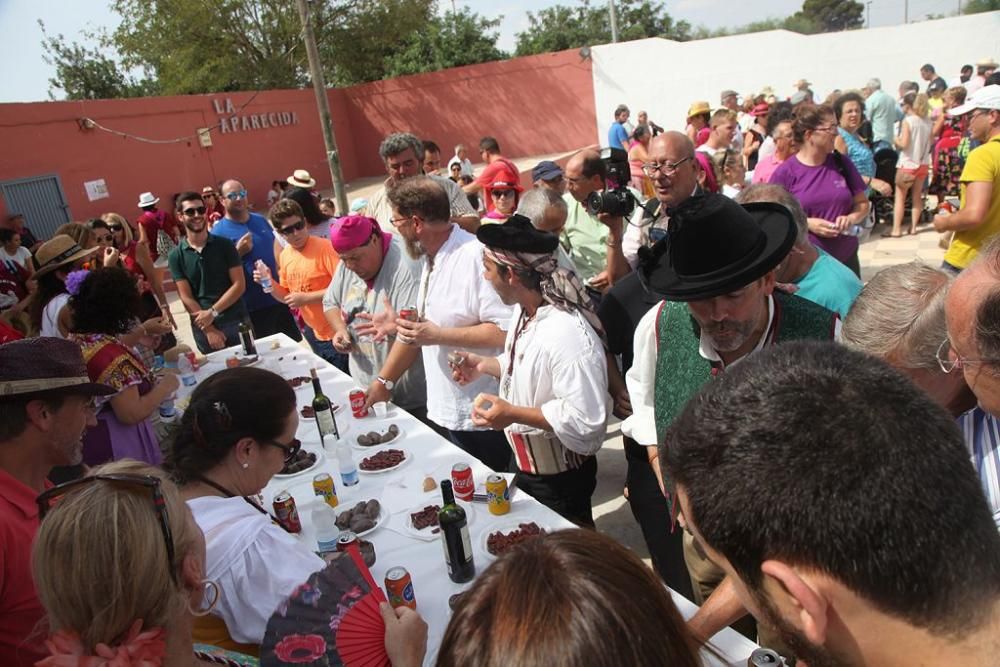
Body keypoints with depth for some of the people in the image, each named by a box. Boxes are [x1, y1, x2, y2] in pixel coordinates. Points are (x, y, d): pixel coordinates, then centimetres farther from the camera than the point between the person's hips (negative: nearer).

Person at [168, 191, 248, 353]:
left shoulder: (225, 245, 0)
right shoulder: (176, 255, 1)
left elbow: (239, 284, -5)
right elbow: (186, 297, -2)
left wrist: (213, 312, -13)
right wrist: (208, 330, -10)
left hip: (235, 322, 0)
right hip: (203, 327, 0)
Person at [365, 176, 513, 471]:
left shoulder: (477, 256, -21)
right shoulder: (429, 259, 9)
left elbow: (506, 331, -28)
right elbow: (420, 326, 15)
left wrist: (437, 335, -23)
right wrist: (383, 381, 13)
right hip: (446, 413, 8)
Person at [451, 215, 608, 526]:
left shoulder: (568, 335, -33)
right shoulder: (524, 310, -5)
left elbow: (586, 420, -33)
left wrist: (513, 413, -31)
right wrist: (484, 365, -2)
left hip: (559, 479, -8)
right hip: (524, 465, 8)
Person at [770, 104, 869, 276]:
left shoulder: (842, 163, 4)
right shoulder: (786, 172, -8)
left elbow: (862, 204, 12)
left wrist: (852, 218, -10)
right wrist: (807, 224, -18)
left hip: (846, 257, 4)